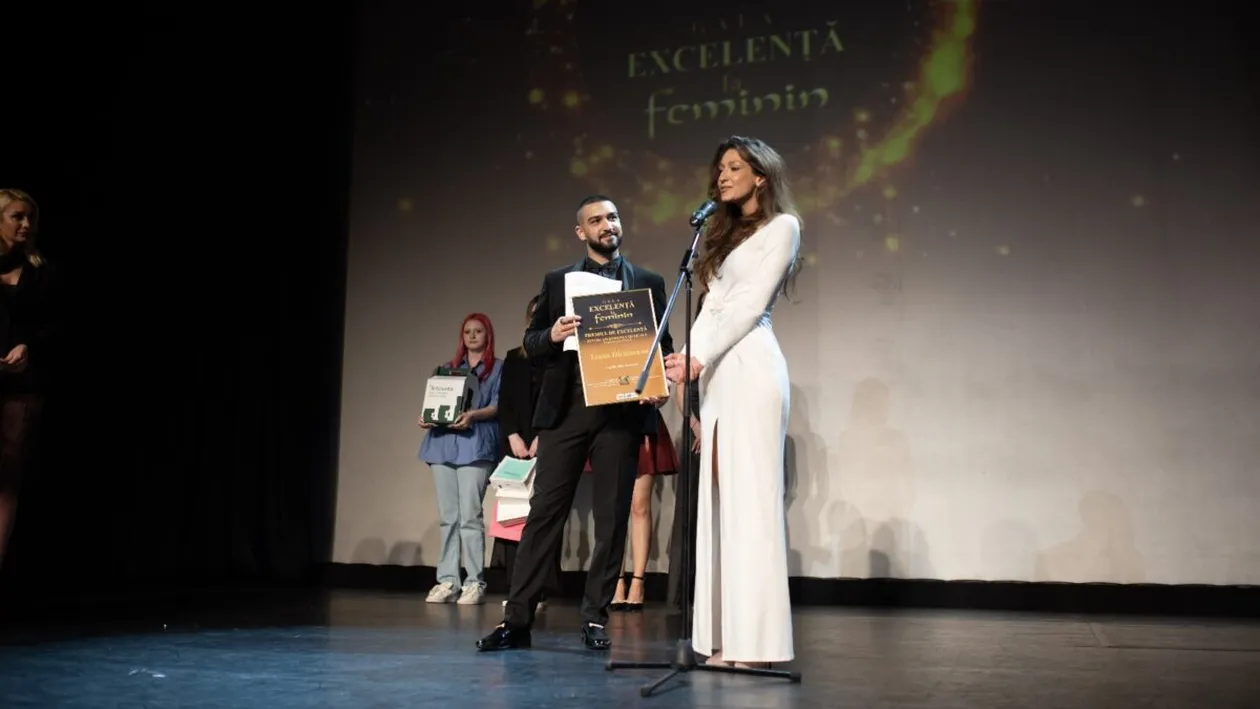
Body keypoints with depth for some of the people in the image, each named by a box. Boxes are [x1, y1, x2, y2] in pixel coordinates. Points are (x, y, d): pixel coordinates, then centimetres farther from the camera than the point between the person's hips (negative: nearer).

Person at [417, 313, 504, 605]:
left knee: (469, 515, -12)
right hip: (443, 442, 5)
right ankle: (447, 581, 3)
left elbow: (498, 405, -1)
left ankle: (475, 582, -8)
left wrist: (473, 415, -19)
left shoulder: (498, 367, 11)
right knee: (447, 516, 2)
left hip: (475, 445, -5)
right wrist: (426, 418, -3)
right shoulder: (450, 368, 25)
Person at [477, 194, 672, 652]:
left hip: (621, 410, 0)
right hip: (566, 408, 0)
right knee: (545, 510, -2)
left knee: (612, 516, 2)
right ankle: (517, 618, 3)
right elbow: (531, 341, 11)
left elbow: (662, 344, 8)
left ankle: (595, 619, 13)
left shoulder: (648, 282, 11)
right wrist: (552, 334, -11)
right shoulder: (557, 281, 14)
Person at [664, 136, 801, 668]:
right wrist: (687, 361, 2)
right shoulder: (725, 233, 25)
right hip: (714, 371, 8)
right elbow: (712, 306, 16)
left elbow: (751, 304, -7)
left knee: (752, 496, -9)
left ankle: (754, 641, -6)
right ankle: (725, 637, 7)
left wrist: (700, 359, -12)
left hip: (750, 366, -8)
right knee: (719, 499, 3)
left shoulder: (781, 226, 3)